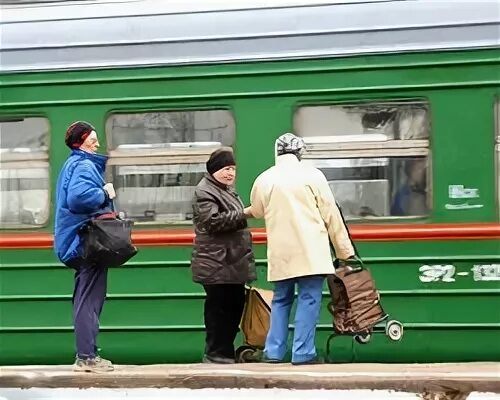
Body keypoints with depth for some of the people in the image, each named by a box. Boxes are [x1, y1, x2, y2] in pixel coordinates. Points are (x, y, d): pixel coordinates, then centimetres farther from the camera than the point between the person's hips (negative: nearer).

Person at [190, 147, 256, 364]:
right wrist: (243, 214, -21)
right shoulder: (204, 191, -10)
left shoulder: (227, 190, 21)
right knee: (219, 309, -8)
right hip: (216, 264, -10)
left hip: (233, 263, 10)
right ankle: (216, 354, -3)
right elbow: (214, 220, -22)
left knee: (235, 306, 10)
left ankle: (226, 351, 16)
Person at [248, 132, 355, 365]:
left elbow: (256, 211, 23)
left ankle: (273, 351, 13)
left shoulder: (263, 179, 6)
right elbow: (331, 214, -2)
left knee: (281, 300, 15)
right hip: (310, 251, -4)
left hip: (280, 253, 4)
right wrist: (345, 249, 5)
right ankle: (303, 353, -5)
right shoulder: (312, 175, -4)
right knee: (308, 300, -1)